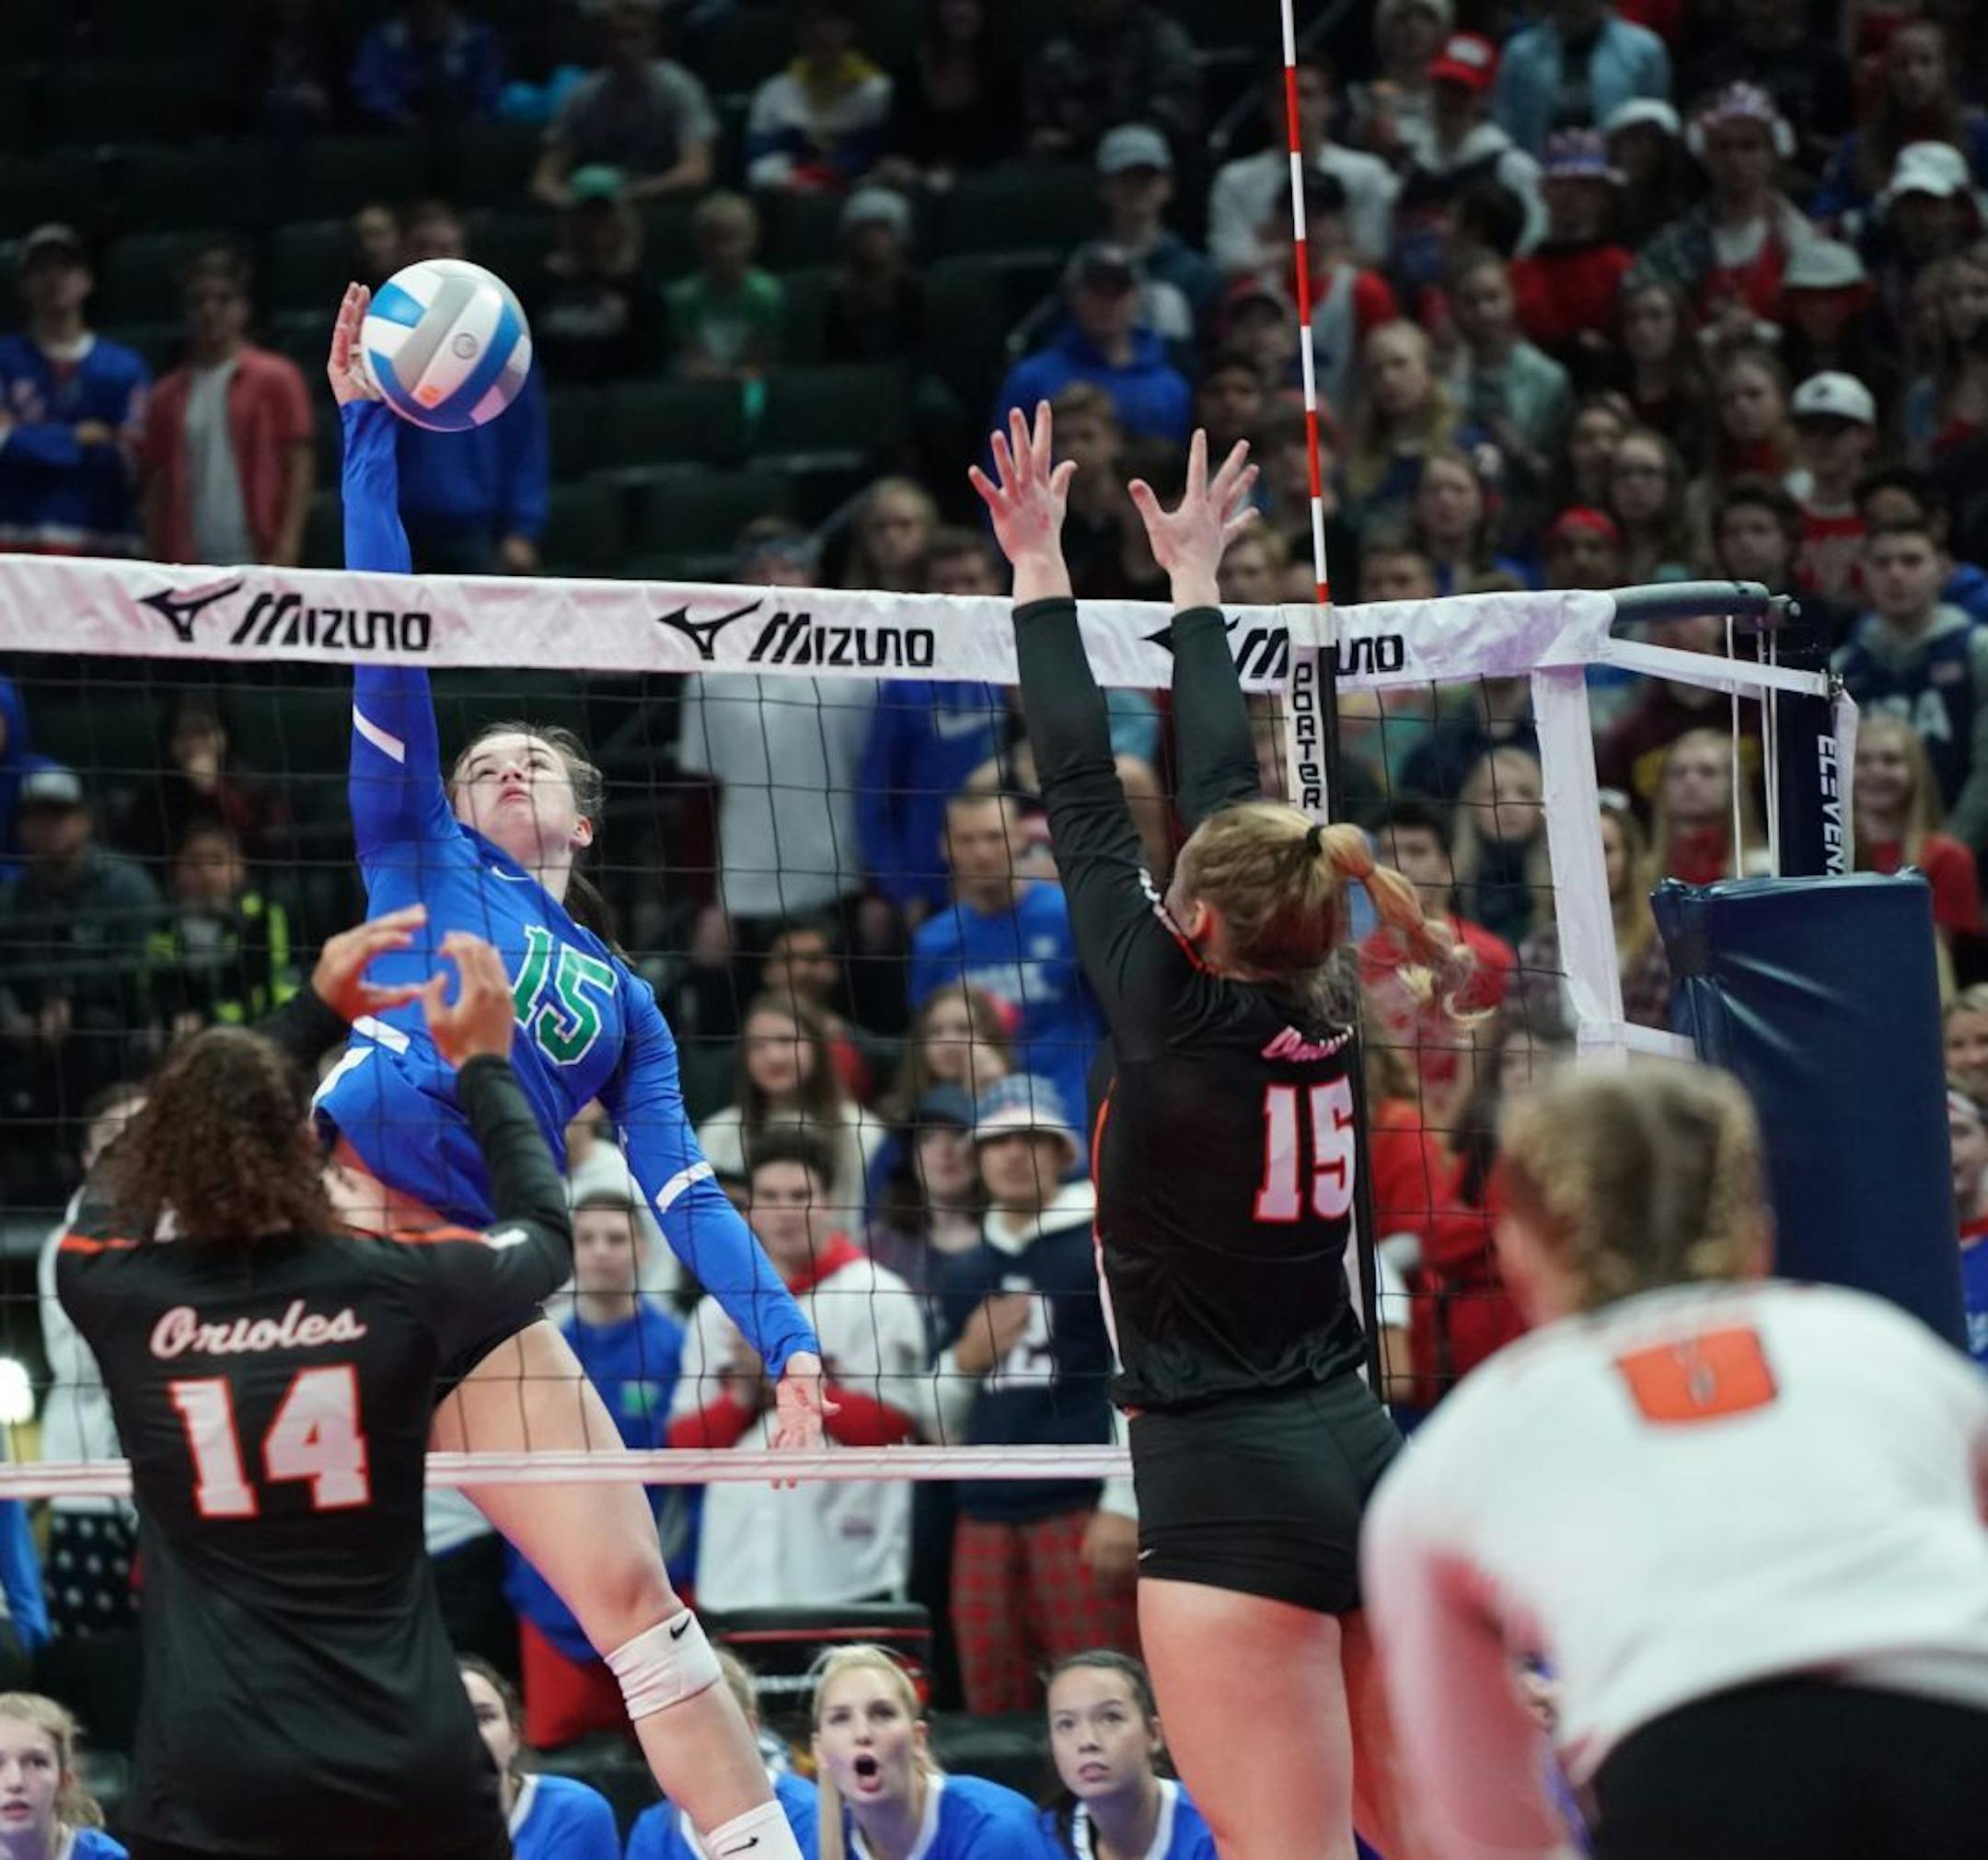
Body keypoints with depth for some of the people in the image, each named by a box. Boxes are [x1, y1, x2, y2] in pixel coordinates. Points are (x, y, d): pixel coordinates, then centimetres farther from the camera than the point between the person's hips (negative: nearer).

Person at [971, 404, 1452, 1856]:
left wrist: (1042, 571, 4)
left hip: (1231, 1490, -7)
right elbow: (1230, 793, 17)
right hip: (1368, 1462, 7)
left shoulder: (1177, 1017, -10)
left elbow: (1083, 796, -4)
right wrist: (1193, 581, 28)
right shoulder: (1320, 1029, 5)